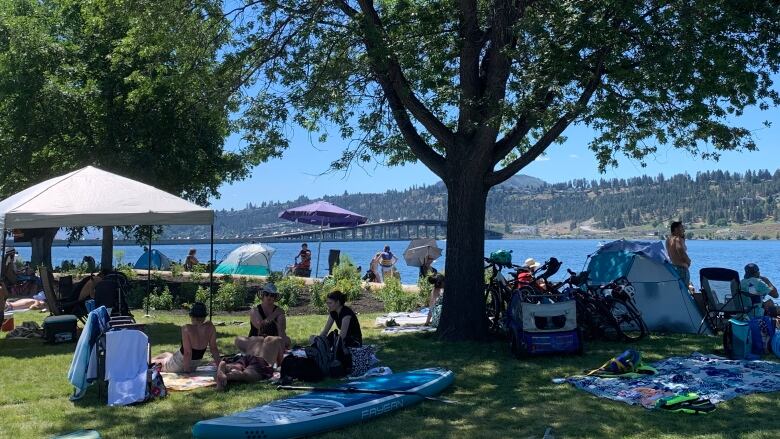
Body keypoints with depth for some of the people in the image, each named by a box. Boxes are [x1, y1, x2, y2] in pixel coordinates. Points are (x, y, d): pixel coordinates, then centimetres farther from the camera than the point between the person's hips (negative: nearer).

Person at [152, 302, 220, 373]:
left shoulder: (187, 329, -27)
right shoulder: (210, 327, -14)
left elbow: (187, 352, -28)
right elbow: (214, 348, -9)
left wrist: (186, 371, -20)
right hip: (194, 366, 6)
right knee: (166, 354, 32)